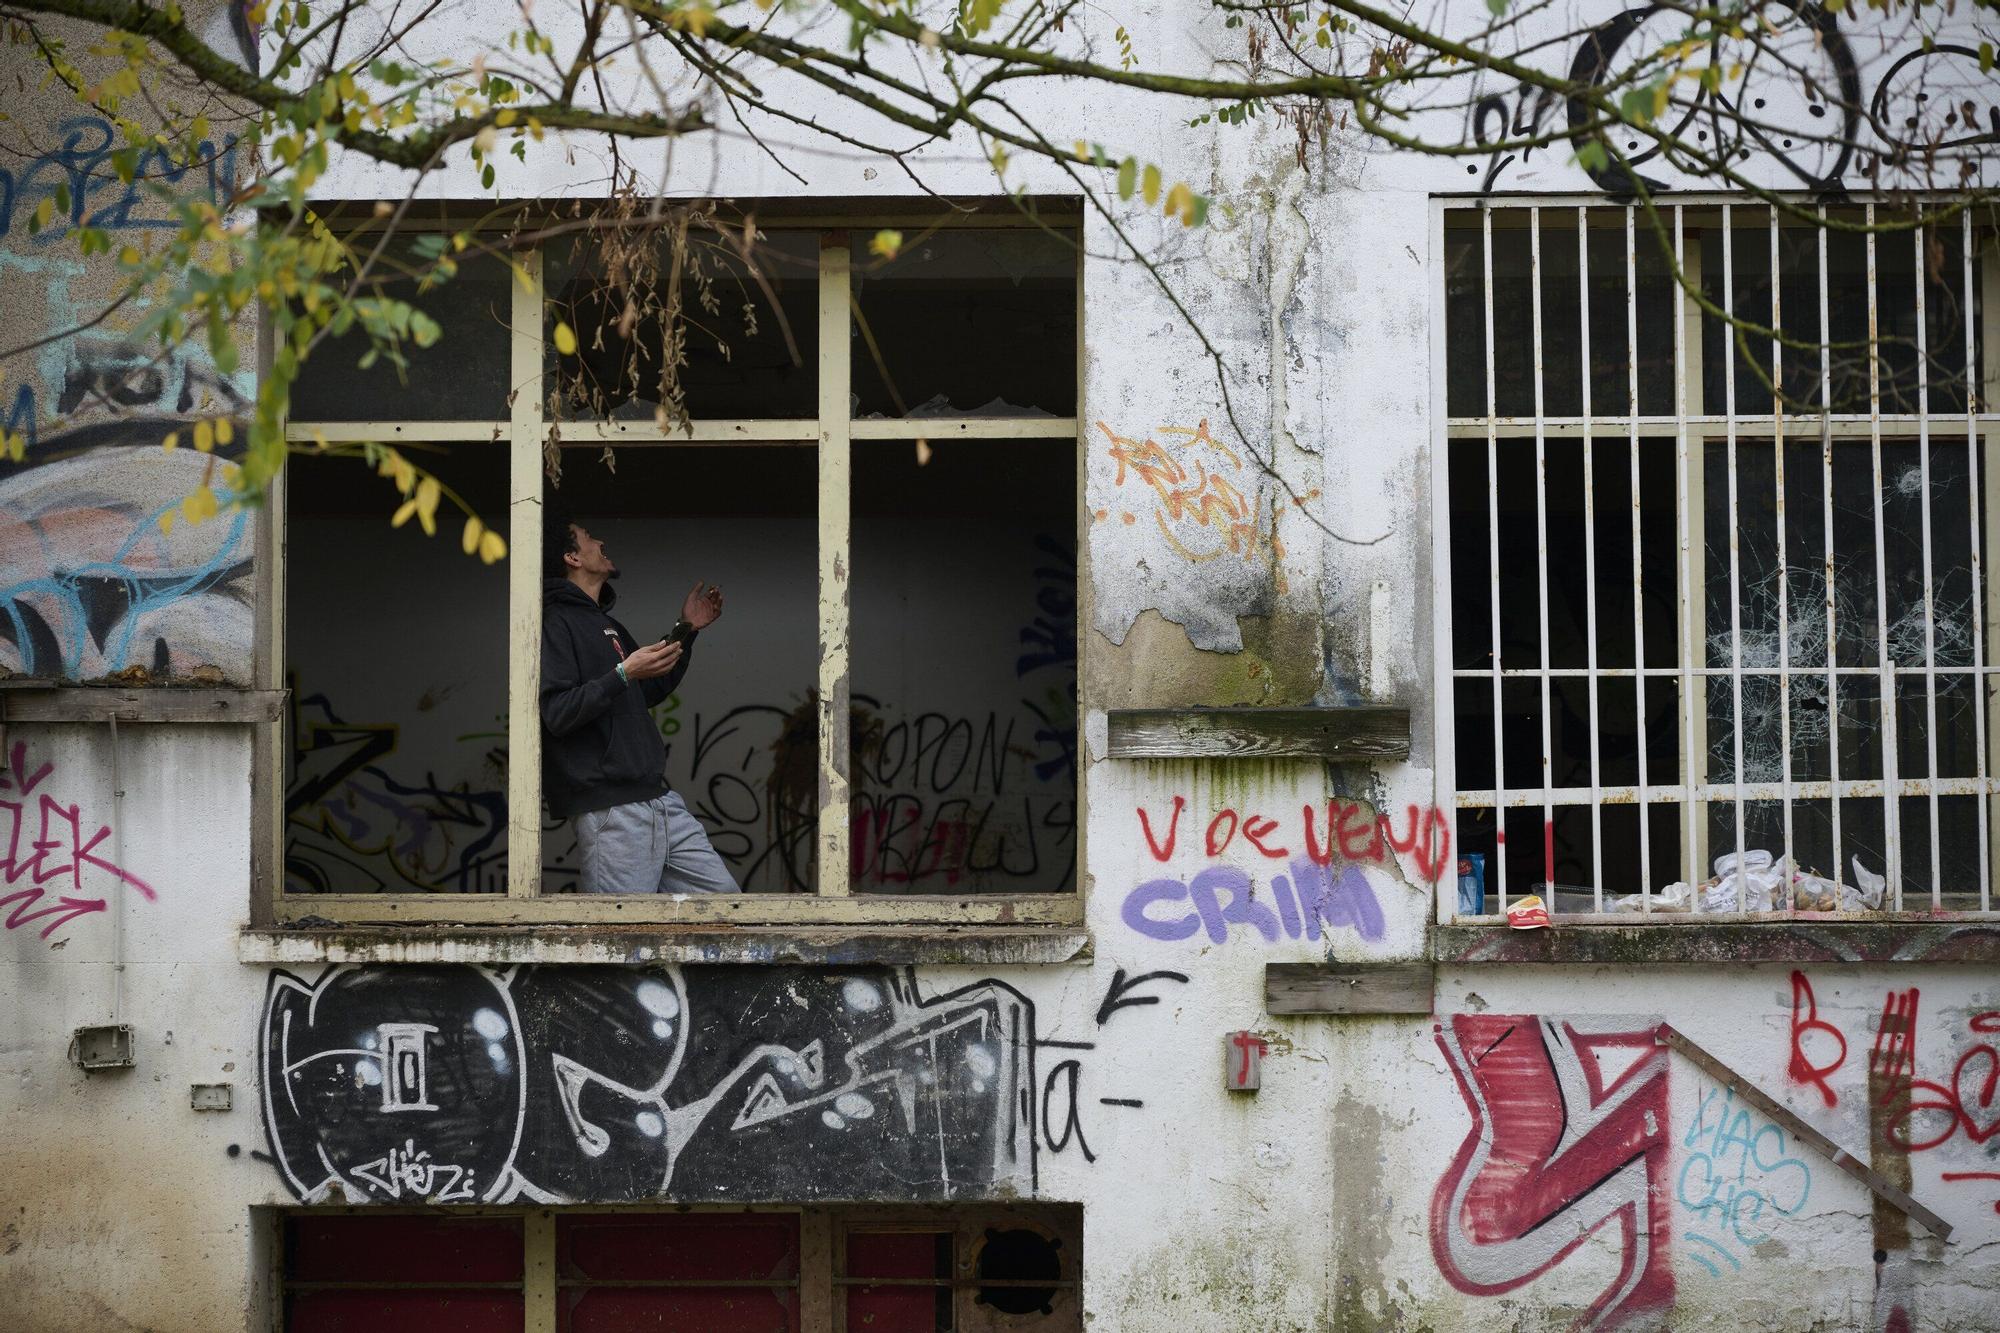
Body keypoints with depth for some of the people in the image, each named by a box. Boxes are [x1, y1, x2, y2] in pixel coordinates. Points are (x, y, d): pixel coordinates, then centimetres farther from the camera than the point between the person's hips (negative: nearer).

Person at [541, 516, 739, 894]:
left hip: (659, 800, 9)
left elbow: (653, 690, 33)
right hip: (609, 811, -9)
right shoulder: (555, 622, -7)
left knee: (722, 893, 7)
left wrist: (687, 631, 26)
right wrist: (623, 674, -24)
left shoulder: (608, 625, 23)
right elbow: (557, 714, -17)